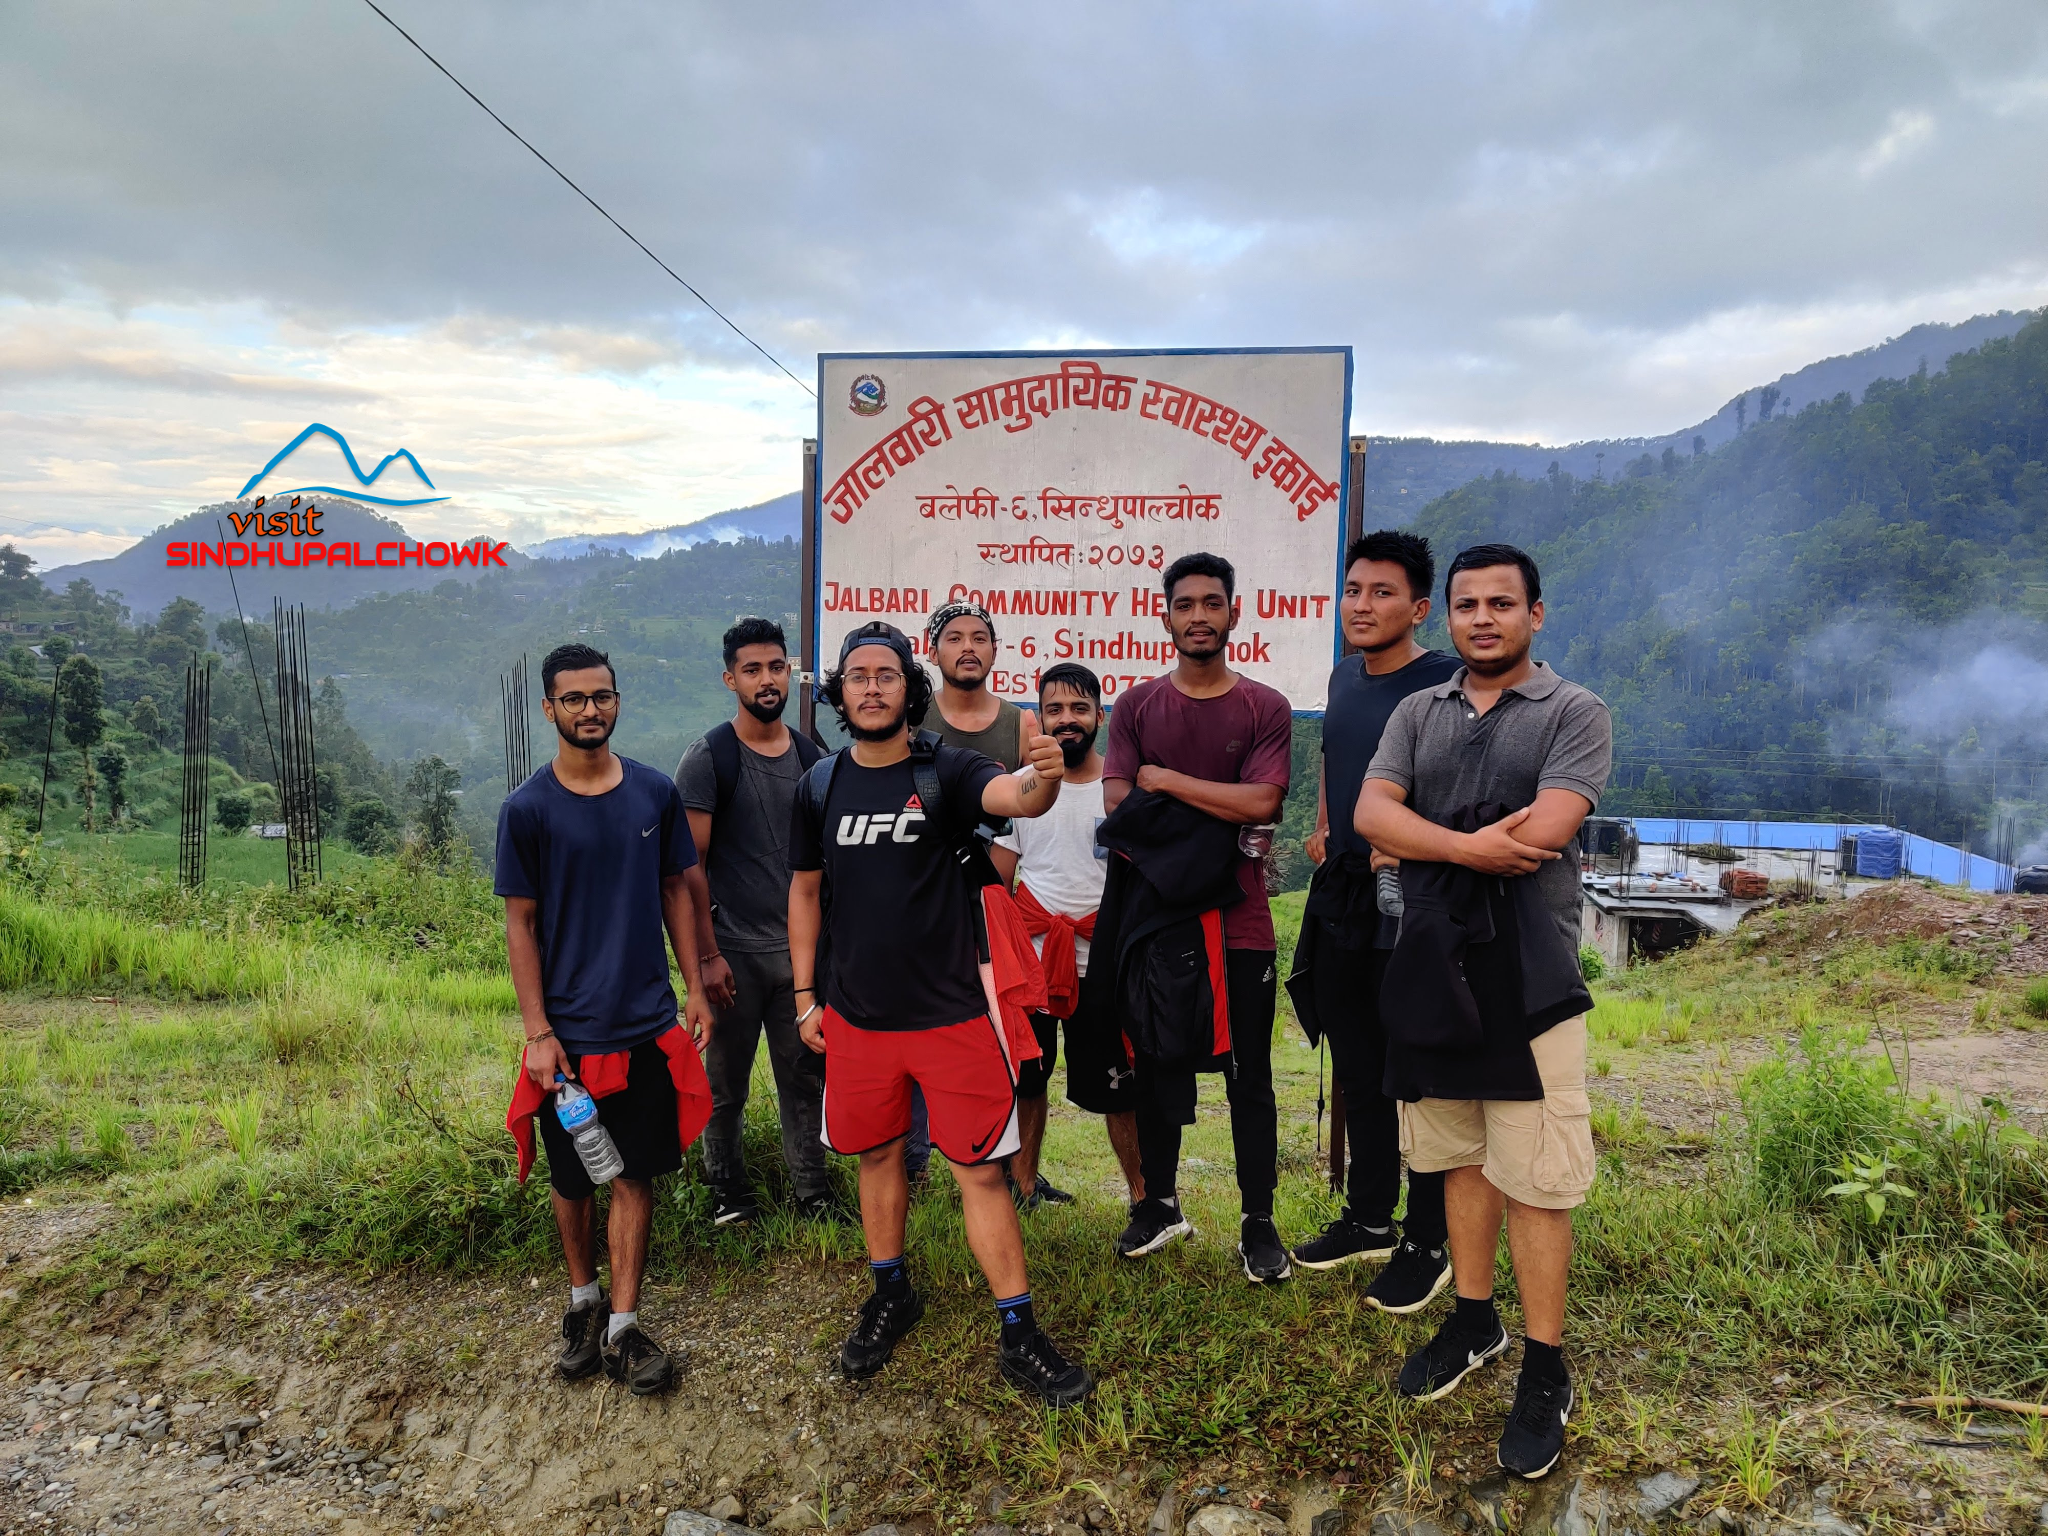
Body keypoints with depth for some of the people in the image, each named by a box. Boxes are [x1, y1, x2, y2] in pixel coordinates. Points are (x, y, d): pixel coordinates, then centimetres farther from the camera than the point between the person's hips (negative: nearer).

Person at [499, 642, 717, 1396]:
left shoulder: (655, 792, 0)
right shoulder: (527, 809, -7)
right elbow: (520, 923, -4)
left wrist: (695, 988, 6)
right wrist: (537, 1032, -8)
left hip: (647, 1023, 2)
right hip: (568, 1031, -1)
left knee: (635, 1174, 6)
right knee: (572, 1177, 13)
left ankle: (621, 1327, 17)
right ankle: (583, 1302, 34)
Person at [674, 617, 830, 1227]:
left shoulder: (811, 758, 8)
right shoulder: (709, 757, -7)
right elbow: (688, 866, -9)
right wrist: (707, 955, -14)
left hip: (801, 950, 4)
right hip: (734, 951, -4)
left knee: (805, 1078, 10)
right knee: (725, 1084, 7)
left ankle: (814, 1192, 22)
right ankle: (729, 1192, 24)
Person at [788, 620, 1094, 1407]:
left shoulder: (946, 771, -9)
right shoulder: (820, 786, 2)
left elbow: (1013, 795, -30)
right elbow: (805, 891, 12)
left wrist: (1042, 777, -54)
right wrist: (806, 995, 9)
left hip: (952, 1010, -3)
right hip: (856, 1013, 4)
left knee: (980, 1170, 1)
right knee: (876, 1155, 17)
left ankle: (1019, 1336, 12)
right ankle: (892, 1296, 38)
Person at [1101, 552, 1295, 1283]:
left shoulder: (1265, 708, -1)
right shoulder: (1137, 706, 4)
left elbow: (1261, 802, -15)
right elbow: (1118, 807, -6)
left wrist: (1165, 780, -10)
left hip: (1239, 924, -2)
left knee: (1249, 1077, 6)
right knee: (1157, 1068, 13)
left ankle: (1258, 1223, 18)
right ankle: (1160, 1203, 29)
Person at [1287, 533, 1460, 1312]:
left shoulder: (1446, 684, -14)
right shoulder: (1344, 676, 10)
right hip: (1341, 896, 7)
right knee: (1358, 1069, 17)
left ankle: (1427, 1246, 18)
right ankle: (1368, 1219, 33)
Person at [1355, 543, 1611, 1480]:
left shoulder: (1573, 713, -2)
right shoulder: (1418, 713, 10)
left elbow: (1542, 837, -17)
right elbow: (1370, 815, -5)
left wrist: (1421, 842, -6)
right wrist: (1472, 846, -19)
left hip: (1528, 981, -4)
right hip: (1434, 972, 4)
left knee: (1533, 1178, 0)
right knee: (1462, 1158, 17)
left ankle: (1544, 1371, 15)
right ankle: (1474, 1321, 33)